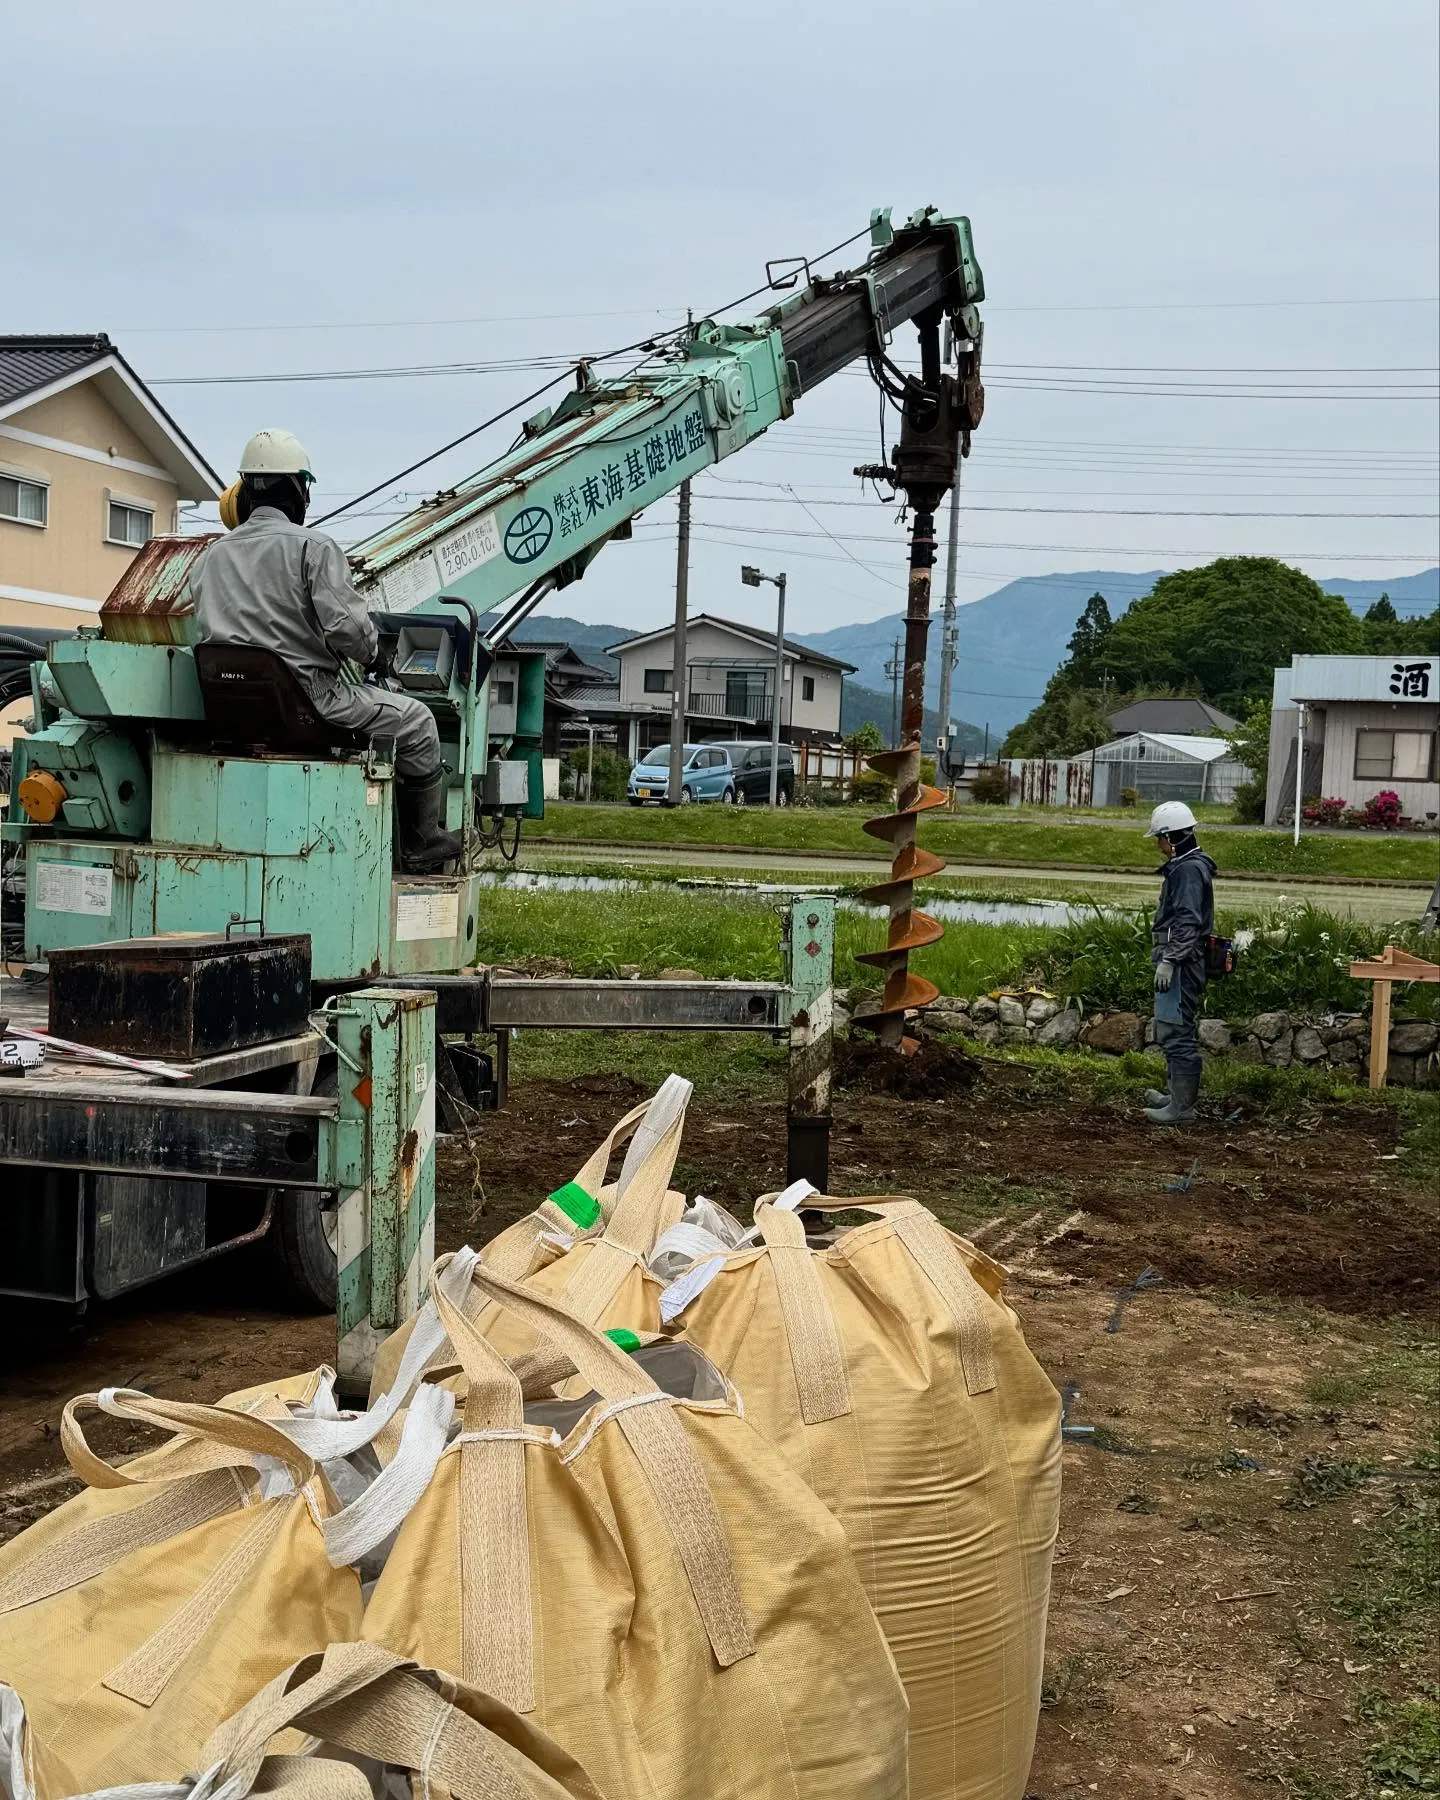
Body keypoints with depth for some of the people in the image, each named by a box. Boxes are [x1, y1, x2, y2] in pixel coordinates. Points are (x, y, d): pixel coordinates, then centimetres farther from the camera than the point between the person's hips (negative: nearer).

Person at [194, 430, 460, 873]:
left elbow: (207, 632, 10)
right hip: (307, 696, -7)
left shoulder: (209, 559, 10)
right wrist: (369, 652, 3)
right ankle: (422, 845, 23)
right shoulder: (312, 546, -10)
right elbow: (346, 627, -19)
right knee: (416, 720, 14)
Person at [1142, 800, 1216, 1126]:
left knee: (1175, 1032, -9)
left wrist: (1168, 961, -24)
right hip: (1180, 962, 11)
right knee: (1173, 1032, 19)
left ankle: (1182, 1107, -7)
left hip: (1180, 964, -11)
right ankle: (1178, 1096, 30)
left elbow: (1187, 921, -23)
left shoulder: (1189, 870, -16)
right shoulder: (1186, 865, 18)